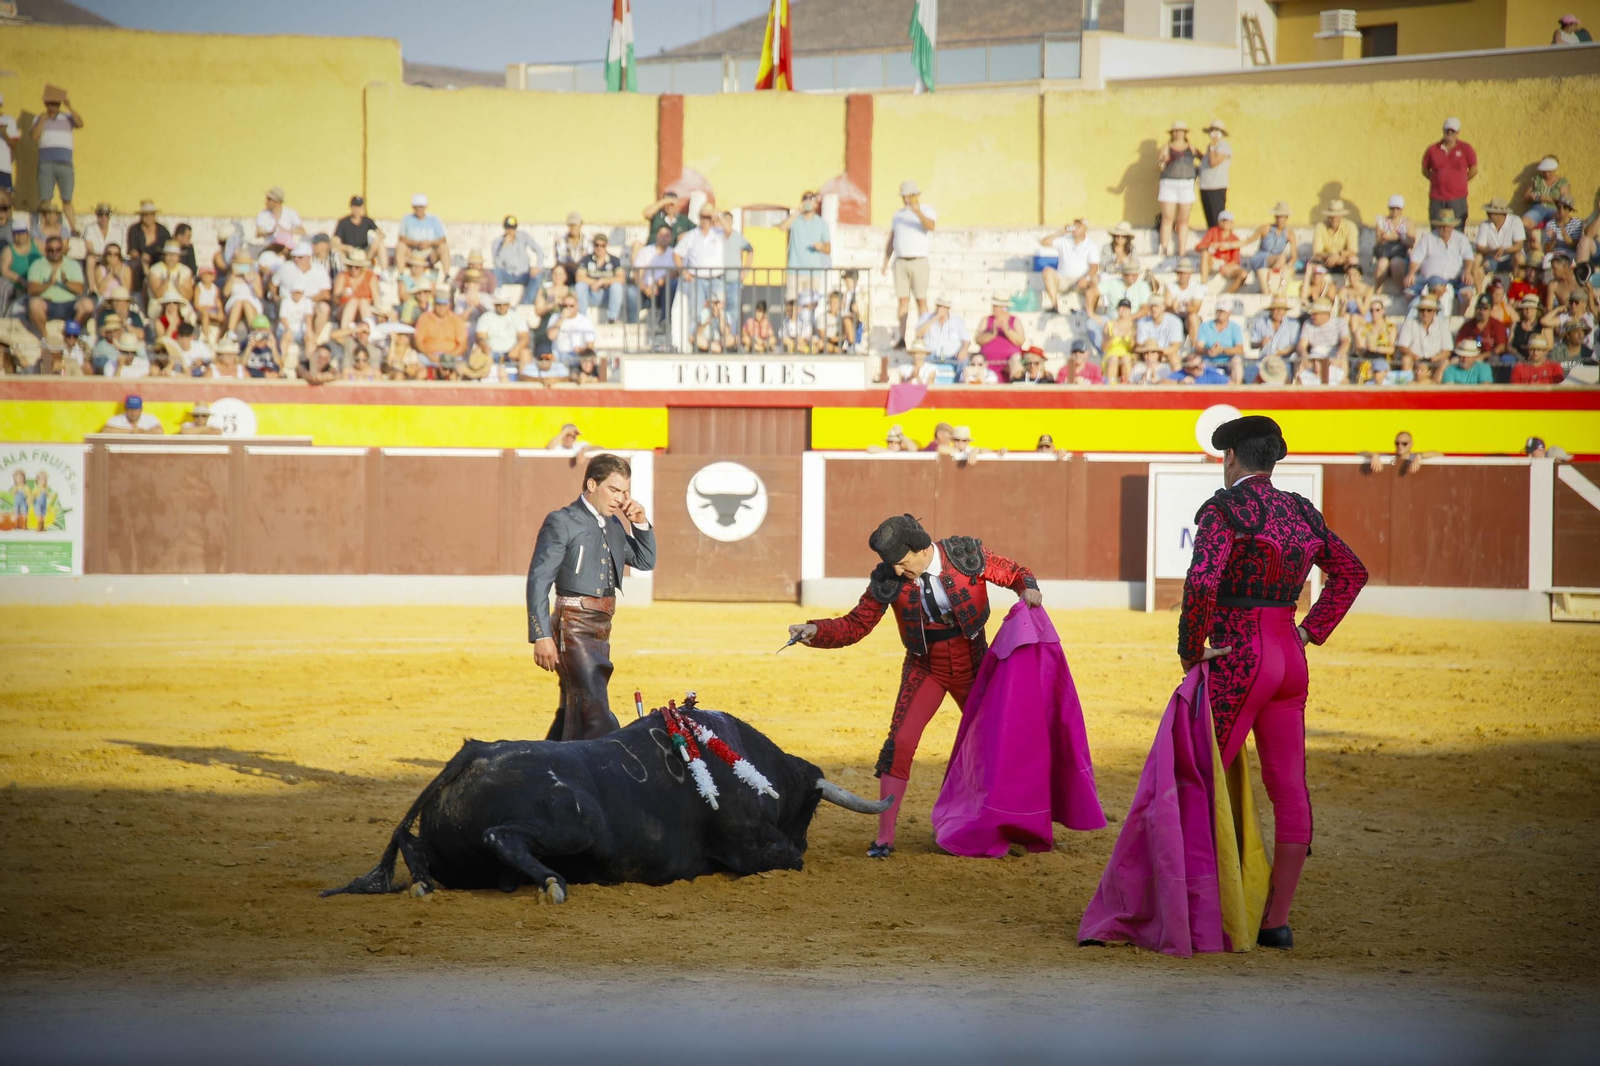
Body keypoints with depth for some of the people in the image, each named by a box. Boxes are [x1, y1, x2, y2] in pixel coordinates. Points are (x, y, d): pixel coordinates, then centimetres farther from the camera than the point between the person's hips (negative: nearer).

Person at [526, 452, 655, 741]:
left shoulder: (614, 525, 15)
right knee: (597, 717, -15)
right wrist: (542, 636, -17)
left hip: (600, 629, 8)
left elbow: (645, 562, 23)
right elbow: (538, 581, -10)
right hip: (572, 628, -8)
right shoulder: (562, 522, -7)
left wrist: (640, 524, 5)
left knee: (573, 713, 12)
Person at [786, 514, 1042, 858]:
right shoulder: (888, 579, -14)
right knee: (900, 743, -16)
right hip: (926, 669, -1)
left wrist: (1028, 589, -22)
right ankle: (884, 837, -11)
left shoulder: (967, 555, -15)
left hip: (974, 666, 1)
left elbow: (1015, 573, -1)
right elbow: (854, 626, -9)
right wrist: (815, 631, -24)